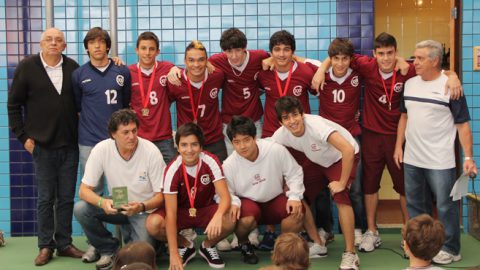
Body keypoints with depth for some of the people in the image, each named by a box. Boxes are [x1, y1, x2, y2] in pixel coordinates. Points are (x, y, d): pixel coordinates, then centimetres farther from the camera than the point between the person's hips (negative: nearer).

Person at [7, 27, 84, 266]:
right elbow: (14, 104, 2)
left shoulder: (73, 67, 4)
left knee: (67, 197, 8)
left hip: (69, 144, 2)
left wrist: (81, 130, 2)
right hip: (42, 145, -2)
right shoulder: (27, 67, -1)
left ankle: (64, 244, 18)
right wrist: (23, 136, -2)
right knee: (45, 198, 4)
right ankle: (45, 246, 14)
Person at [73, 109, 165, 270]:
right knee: (80, 209, -23)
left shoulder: (151, 152, -20)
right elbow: (84, 190, -13)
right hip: (116, 207, 3)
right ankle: (108, 249, 1)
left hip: (145, 210, -3)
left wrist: (141, 207, -34)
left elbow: (161, 195, -13)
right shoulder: (101, 150, -16)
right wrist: (102, 202, -35)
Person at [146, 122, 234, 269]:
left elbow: (225, 197, -27)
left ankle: (208, 246, 3)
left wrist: (218, 216, -52)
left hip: (206, 209, 0)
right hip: (181, 211, 0)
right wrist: (173, 253, -31)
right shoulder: (172, 170, -24)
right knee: (153, 225, -29)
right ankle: (186, 246, 2)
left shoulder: (210, 162, -21)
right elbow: (170, 212, -26)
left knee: (229, 221, -32)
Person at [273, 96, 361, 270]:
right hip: (318, 161, 6)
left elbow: (348, 150, -42)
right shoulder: (281, 134, -19)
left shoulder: (315, 125, -36)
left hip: (343, 157, -6)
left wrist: (342, 183, -34)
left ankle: (350, 254, -18)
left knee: (340, 196, -26)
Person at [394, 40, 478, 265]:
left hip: (440, 161, -5)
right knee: (415, 205, 15)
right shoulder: (410, 84, 6)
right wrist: (399, 146, 10)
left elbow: (463, 124, -8)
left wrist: (468, 157, -14)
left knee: (445, 206, 3)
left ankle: (450, 249, 16)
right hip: (411, 159, 6)